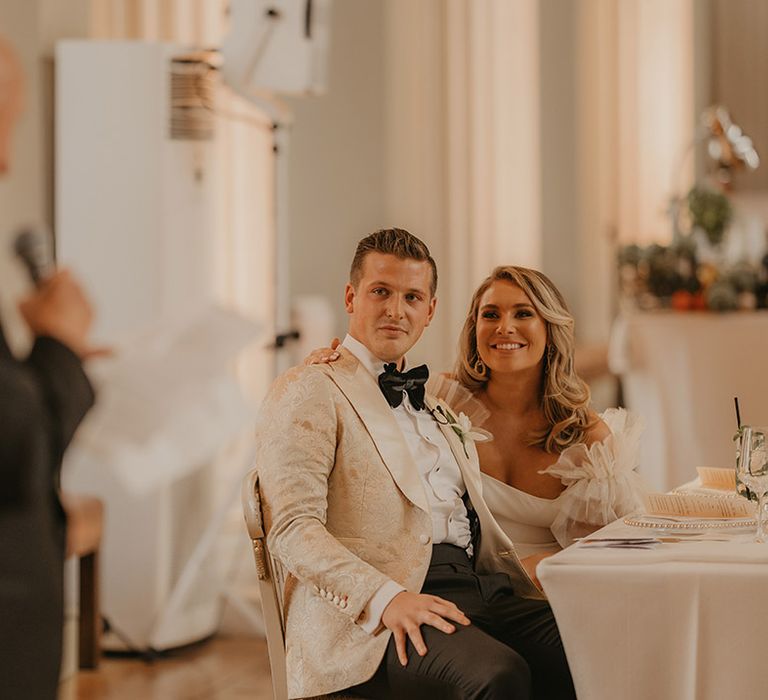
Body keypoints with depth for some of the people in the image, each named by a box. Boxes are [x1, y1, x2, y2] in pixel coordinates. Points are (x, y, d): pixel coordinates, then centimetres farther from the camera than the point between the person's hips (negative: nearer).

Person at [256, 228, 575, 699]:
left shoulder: (432, 404, 29)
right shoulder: (309, 392, 3)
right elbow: (293, 529, -9)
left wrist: (538, 594, 7)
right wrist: (387, 598, -24)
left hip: (477, 590, 7)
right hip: (370, 622, -7)